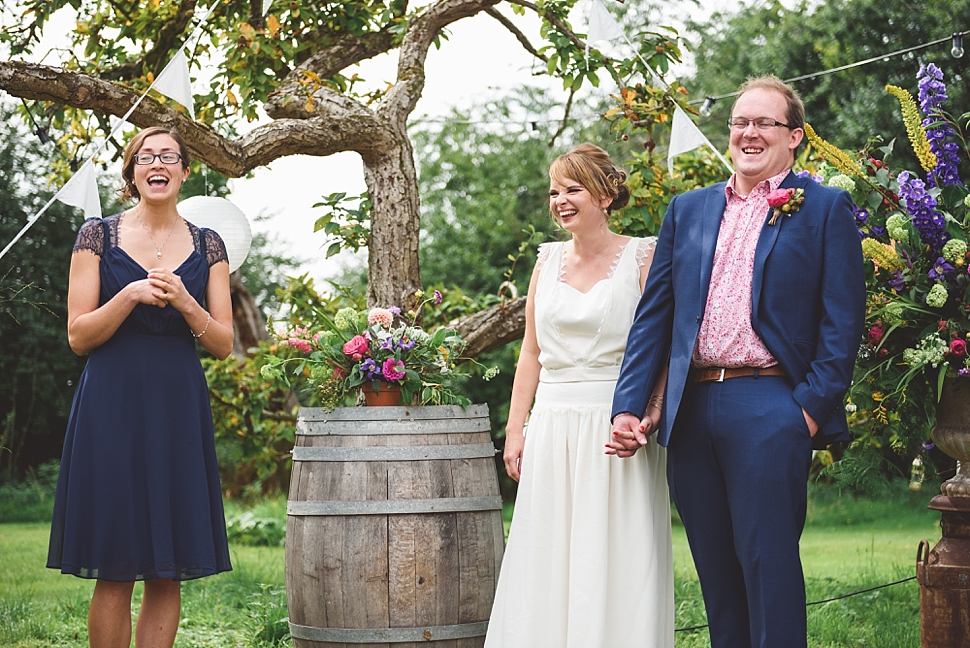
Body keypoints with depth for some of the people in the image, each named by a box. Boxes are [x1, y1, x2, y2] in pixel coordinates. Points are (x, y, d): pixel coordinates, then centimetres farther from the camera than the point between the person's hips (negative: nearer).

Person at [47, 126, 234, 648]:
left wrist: (185, 303, -11)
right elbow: (78, 337, 0)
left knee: (168, 573, 2)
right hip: (113, 406, -2)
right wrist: (131, 296, -14)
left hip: (179, 408, 3)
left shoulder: (207, 247, 10)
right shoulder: (98, 236, 4)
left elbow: (223, 345, 6)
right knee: (115, 572, -4)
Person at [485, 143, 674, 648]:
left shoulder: (642, 257, -2)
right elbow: (531, 351, 15)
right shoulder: (549, 259, 12)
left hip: (616, 425, -5)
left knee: (615, 563, -2)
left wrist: (648, 420, -19)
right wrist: (515, 429, 9)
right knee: (547, 563, 5)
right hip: (553, 430, 5)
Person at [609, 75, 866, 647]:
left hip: (770, 410, -5)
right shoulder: (688, 209, 17)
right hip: (691, 409, 5)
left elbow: (843, 320, -2)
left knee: (768, 563, -5)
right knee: (715, 568, 9)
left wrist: (813, 406, -12)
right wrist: (629, 405, 6)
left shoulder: (825, 208, 4)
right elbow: (654, 314, 15)